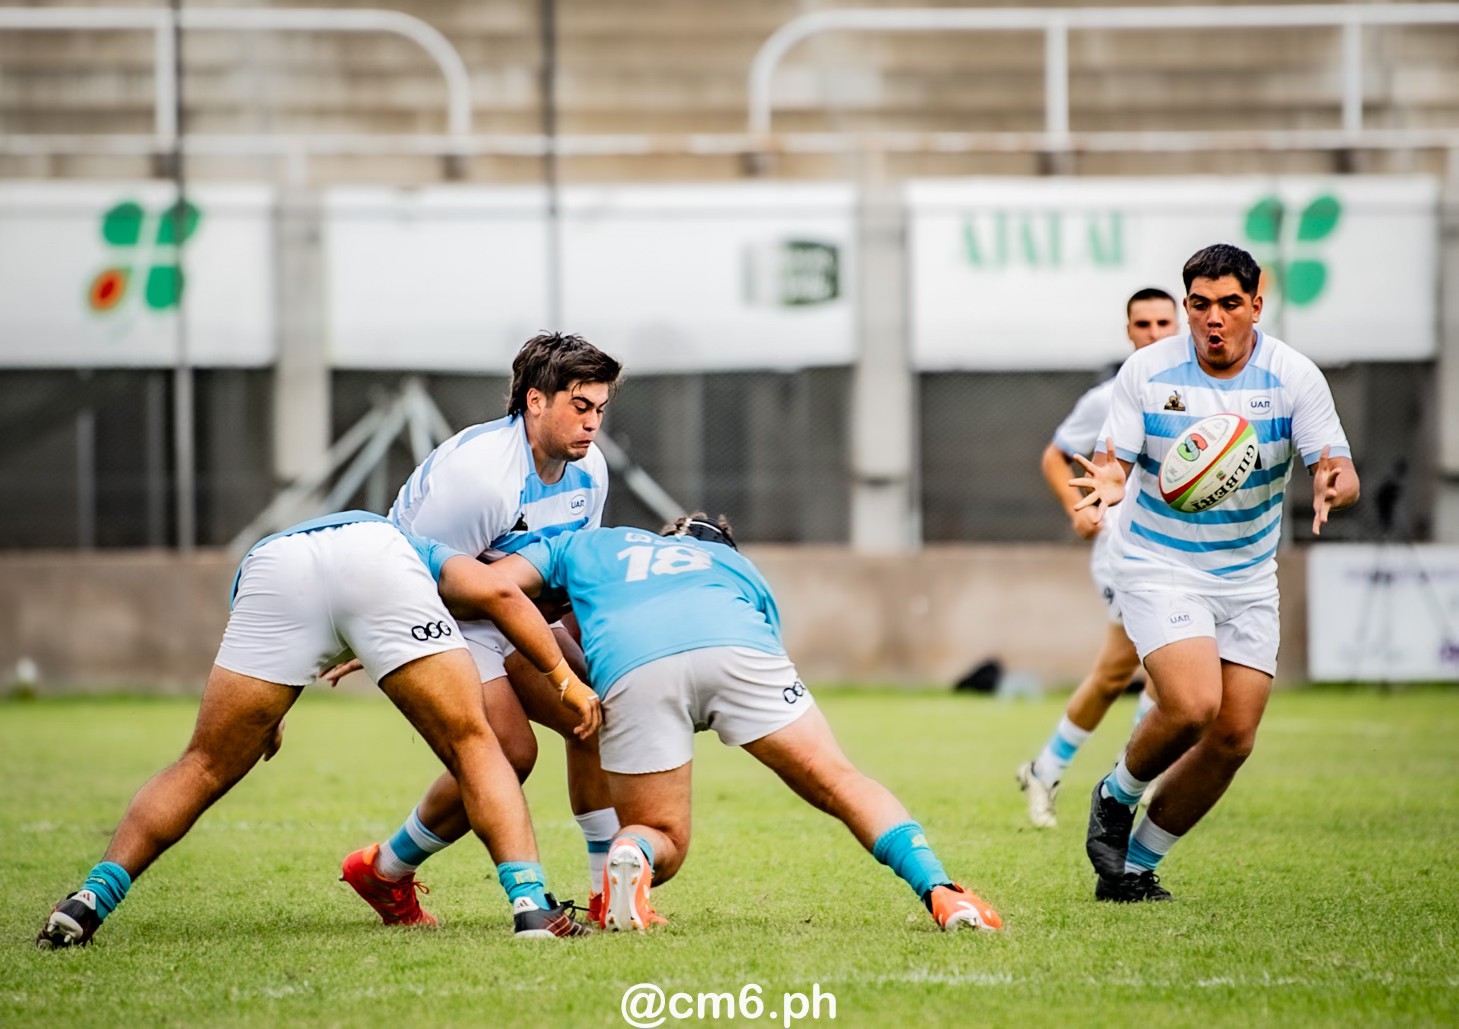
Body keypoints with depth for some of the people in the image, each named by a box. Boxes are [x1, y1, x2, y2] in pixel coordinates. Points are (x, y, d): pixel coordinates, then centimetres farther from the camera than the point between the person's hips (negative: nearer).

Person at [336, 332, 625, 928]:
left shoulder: (589, 470, -3)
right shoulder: (478, 473, -31)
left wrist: (587, 659, 0)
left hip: (504, 613, 9)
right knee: (509, 750, -21)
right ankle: (384, 872, -2)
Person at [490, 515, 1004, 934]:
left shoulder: (585, 544, 42)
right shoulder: (739, 567, 43)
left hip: (630, 668, 0)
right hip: (733, 648, 0)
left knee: (662, 840, 15)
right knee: (840, 783, 12)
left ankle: (630, 856, -20)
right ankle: (939, 891, -6)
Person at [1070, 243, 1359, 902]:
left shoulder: (1293, 376, -9)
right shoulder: (1147, 373, -11)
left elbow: (1342, 473, -13)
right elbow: (1114, 460, -9)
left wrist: (1334, 486, -38)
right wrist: (1108, 482, -34)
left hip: (1248, 580, 3)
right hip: (1159, 568, -3)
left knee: (1234, 738, -3)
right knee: (1192, 705, -25)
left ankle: (1133, 868, 13)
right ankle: (1115, 799, 6)